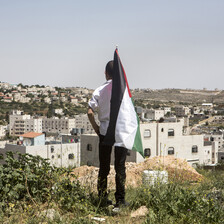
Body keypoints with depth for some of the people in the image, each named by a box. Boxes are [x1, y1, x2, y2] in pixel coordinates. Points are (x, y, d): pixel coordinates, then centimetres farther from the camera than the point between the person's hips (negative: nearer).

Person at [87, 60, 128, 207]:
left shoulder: (100, 90, -1)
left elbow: (90, 112, -8)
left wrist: (96, 128, 4)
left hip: (104, 131, 2)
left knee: (104, 166, 12)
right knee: (120, 166, 4)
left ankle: (102, 198, 16)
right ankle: (120, 200, 5)